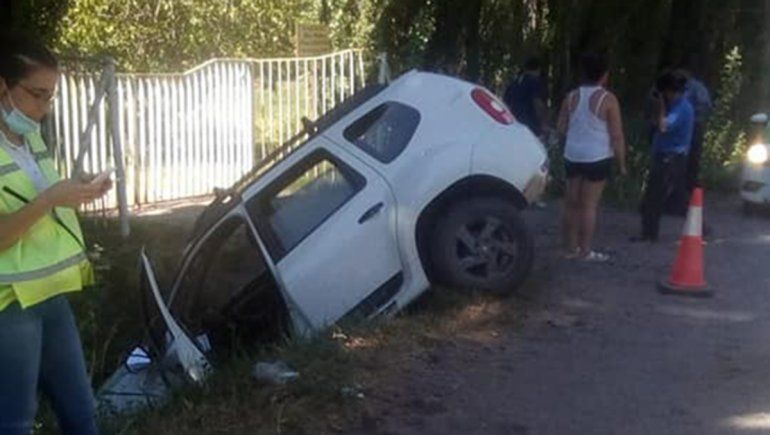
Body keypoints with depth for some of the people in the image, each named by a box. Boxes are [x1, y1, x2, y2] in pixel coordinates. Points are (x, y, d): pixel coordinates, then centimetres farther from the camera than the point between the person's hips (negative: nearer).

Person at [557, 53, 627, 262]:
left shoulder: (571, 97, 4)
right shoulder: (608, 99, -9)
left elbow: (561, 128, 10)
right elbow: (617, 135, -9)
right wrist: (622, 163, -2)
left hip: (572, 156, 5)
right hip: (597, 158, -5)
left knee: (572, 203, 11)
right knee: (589, 205, -2)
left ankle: (571, 247, 18)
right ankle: (585, 251, 1)